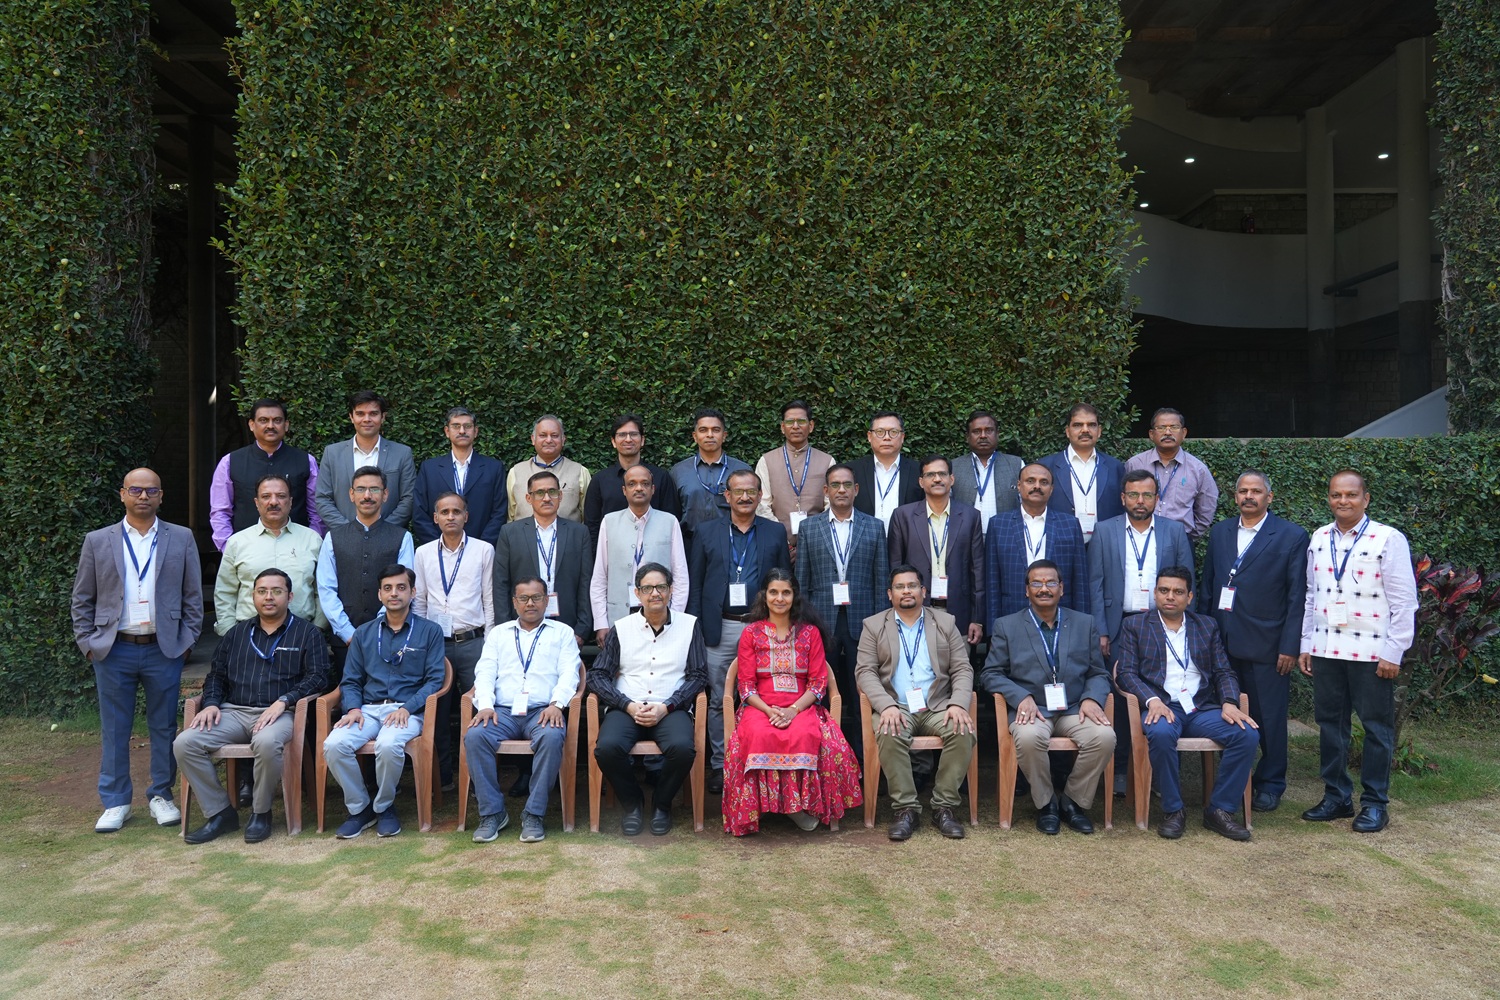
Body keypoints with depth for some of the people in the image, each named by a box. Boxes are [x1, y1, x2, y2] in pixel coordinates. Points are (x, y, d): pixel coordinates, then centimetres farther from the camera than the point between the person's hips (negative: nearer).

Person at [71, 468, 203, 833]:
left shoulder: (181, 539, 4)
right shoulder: (97, 541, 5)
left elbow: (193, 596, 5)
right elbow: (82, 600, 8)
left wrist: (186, 640, -1)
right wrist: (88, 643, 0)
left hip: (164, 649, 0)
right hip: (113, 650, 1)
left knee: (164, 726, 7)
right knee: (114, 730, 7)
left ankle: (161, 796, 20)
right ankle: (116, 802, 19)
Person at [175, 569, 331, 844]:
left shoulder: (307, 633, 8)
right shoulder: (237, 633, 23)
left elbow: (317, 677, -2)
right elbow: (217, 675, 23)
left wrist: (283, 701, -15)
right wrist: (211, 703, 3)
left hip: (280, 713, -5)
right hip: (234, 712, 5)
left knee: (267, 742, -38)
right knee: (184, 743, -20)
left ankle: (261, 813, -12)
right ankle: (219, 813, -5)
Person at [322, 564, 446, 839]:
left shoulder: (429, 631, 8)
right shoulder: (364, 633, 19)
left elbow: (434, 680, 1)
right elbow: (350, 681, 16)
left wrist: (407, 708, -14)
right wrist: (353, 708, -5)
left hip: (408, 710, -3)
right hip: (368, 709, 3)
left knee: (388, 745, -35)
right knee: (334, 745, -26)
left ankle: (384, 807, -6)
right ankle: (359, 808, -3)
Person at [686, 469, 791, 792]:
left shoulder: (776, 532, 7)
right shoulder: (707, 531, 7)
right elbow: (695, 583, 6)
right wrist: (695, 628, 0)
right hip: (720, 629, 0)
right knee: (718, 701, 5)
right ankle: (720, 765, 16)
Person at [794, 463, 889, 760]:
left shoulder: (874, 527, 8)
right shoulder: (809, 527, 8)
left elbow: (881, 579, 6)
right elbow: (801, 580, 7)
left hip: (861, 621, 0)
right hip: (822, 621, 0)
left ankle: (862, 756, 13)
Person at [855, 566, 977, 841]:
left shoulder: (945, 622, 11)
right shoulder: (874, 626, 8)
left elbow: (962, 669, 5)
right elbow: (865, 671, -2)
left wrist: (958, 704, -14)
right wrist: (886, 706, -19)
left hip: (937, 706, 2)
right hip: (895, 706, -1)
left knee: (963, 731, -29)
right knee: (889, 734, -34)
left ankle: (943, 807, -15)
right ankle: (906, 808, -19)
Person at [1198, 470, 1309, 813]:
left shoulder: (1292, 536, -1)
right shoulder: (1219, 532, 11)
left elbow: (1297, 596, -3)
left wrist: (1290, 646, -8)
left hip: (1267, 645, -3)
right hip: (1222, 643, 3)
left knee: (1269, 718, 5)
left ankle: (1270, 785, 20)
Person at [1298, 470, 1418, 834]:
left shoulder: (1388, 539, -7)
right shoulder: (1319, 539, 7)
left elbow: (1404, 601, -7)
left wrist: (1393, 653, -10)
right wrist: (1306, 645, 10)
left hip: (1371, 653, -5)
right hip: (1326, 650, 5)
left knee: (1376, 728, 6)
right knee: (1329, 723, 11)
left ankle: (1375, 804, 17)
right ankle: (1336, 797, 22)